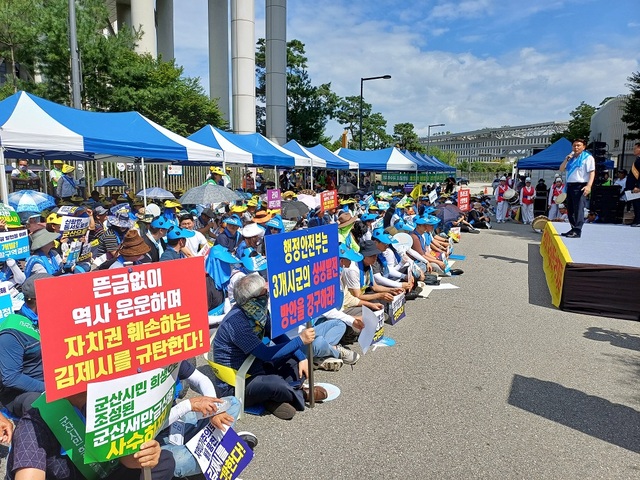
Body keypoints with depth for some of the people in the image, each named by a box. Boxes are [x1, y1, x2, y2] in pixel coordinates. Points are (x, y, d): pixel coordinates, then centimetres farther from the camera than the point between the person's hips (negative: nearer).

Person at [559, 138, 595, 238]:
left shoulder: (587, 157, 0)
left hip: (580, 186, -7)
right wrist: (567, 159, 3)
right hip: (570, 185, 7)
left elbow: (592, 172, -8)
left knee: (578, 209, -11)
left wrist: (589, 186, -21)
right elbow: (561, 169, 18)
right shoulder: (571, 157, 22)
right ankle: (573, 229, 17)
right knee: (570, 209, 9)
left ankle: (577, 231, -14)